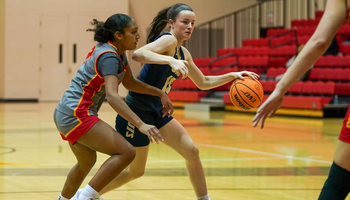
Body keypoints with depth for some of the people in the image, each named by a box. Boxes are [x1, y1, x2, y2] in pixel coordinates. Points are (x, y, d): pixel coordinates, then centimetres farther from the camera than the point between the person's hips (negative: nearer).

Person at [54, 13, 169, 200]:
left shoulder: (117, 52, 10)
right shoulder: (109, 56, -19)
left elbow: (129, 82, 23)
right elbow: (112, 96, -33)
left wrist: (159, 92, 12)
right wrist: (141, 125, -41)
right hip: (76, 115, -11)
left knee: (86, 162, 28)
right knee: (126, 152, -15)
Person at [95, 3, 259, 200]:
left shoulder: (183, 53, 10)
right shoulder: (168, 40, -16)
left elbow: (203, 83, 22)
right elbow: (138, 54, -36)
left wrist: (232, 76, 10)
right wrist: (171, 61, -48)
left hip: (157, 112, 8)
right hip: (137, 111, -8)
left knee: (192, 152, -2)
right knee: (136, 170, 2)